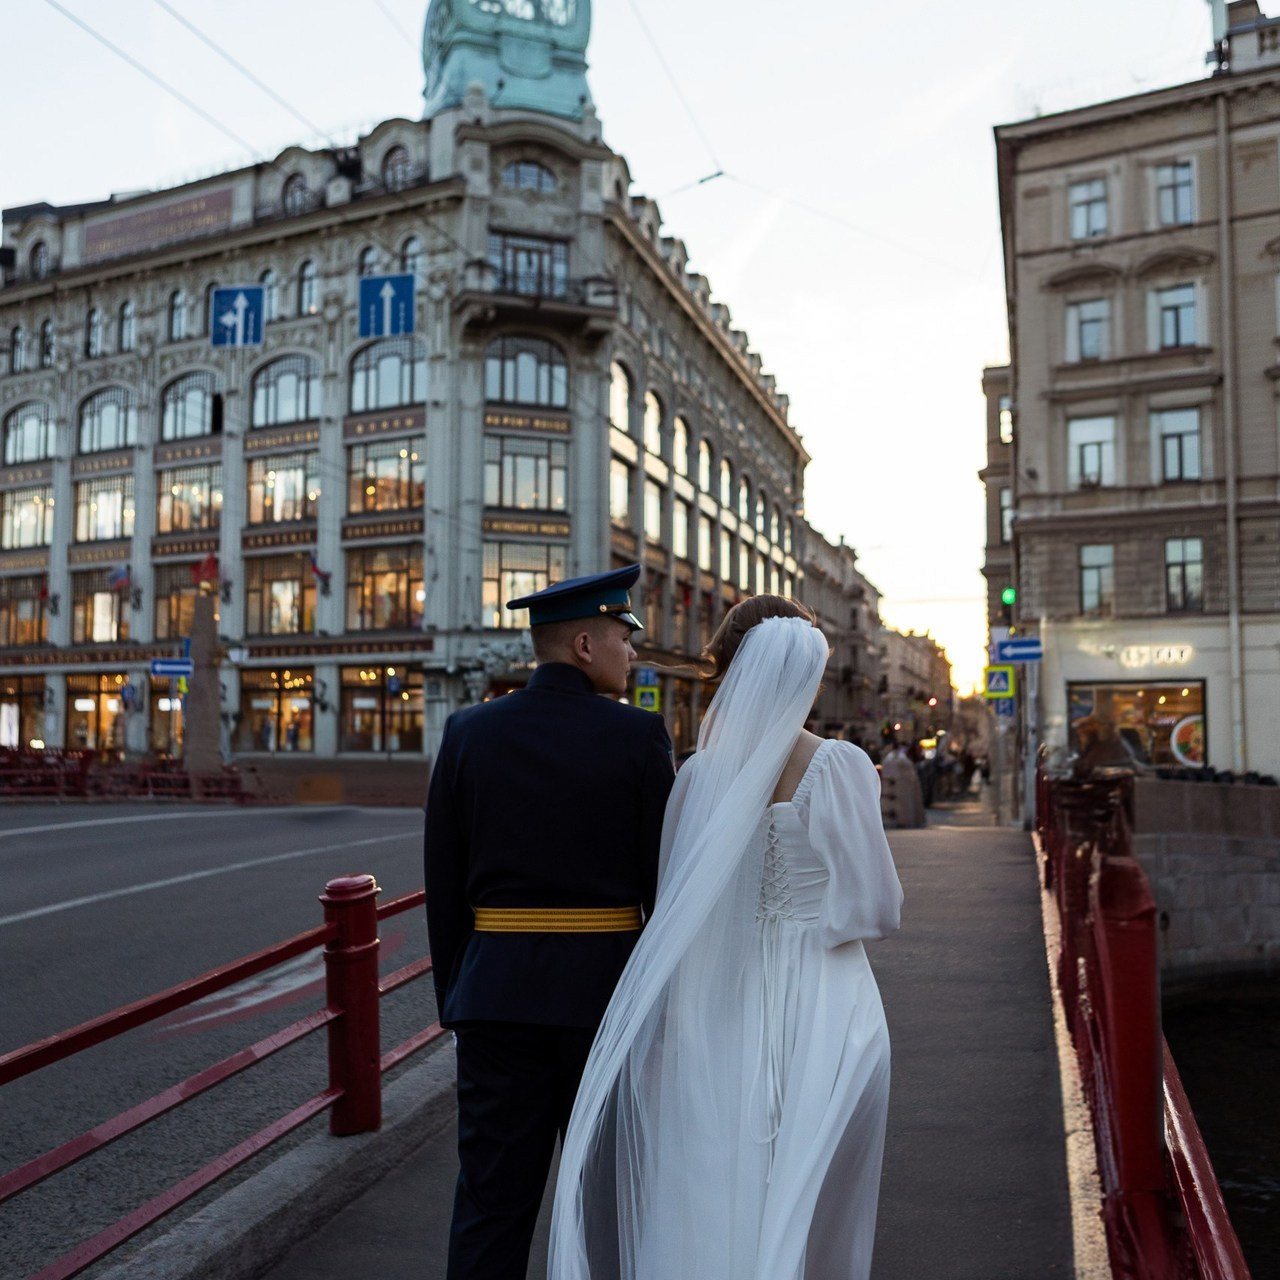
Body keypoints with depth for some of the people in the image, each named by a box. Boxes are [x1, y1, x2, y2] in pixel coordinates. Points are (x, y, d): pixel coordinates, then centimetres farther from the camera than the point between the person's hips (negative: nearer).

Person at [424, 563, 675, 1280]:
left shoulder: (469, 732, 0)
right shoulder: (639, 735, -8)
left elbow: (444, 885, 3)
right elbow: (665, 879, -7)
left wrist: (453, 996, 12)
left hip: (497, 990, 2)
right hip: (606, 991, -2)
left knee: (492, 1202, 11)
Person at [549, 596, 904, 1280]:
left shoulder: (698, 772, -2)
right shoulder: (839, 766, -11)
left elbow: (673, 905, 6)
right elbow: (875, 909, -7)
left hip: (715, 1017, 3)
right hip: (820, 1014, -2)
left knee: (706, 1216, 16)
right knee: (810, 1219, 13)